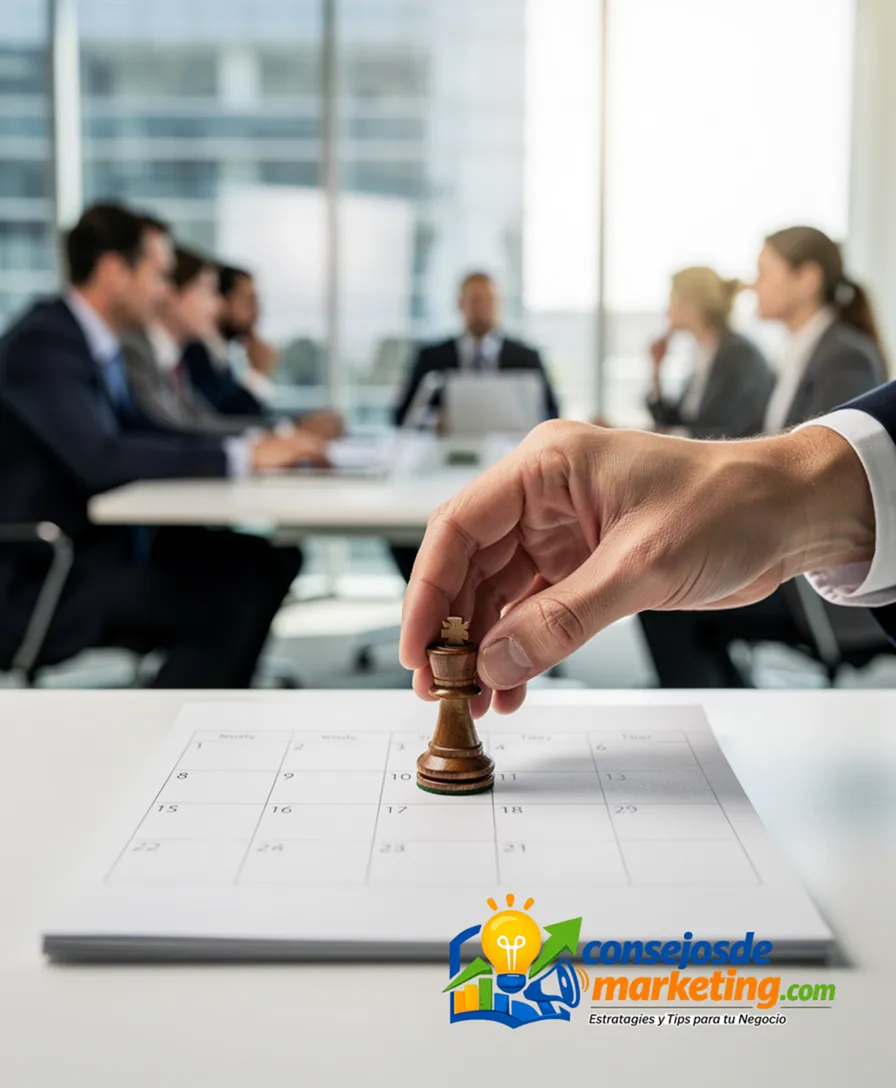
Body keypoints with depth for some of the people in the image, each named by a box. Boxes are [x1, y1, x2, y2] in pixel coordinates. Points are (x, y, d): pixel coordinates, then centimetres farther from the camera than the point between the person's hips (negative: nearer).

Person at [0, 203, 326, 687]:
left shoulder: (94, 342, 11)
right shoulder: (42, 344, -17)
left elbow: (147, 438, 13)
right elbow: (100, 457, -29)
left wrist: (258, 446, -1)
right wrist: (239, 456, -25)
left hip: (97, 548, 9)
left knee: (270, 559, -2)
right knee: (236, 592, -23)